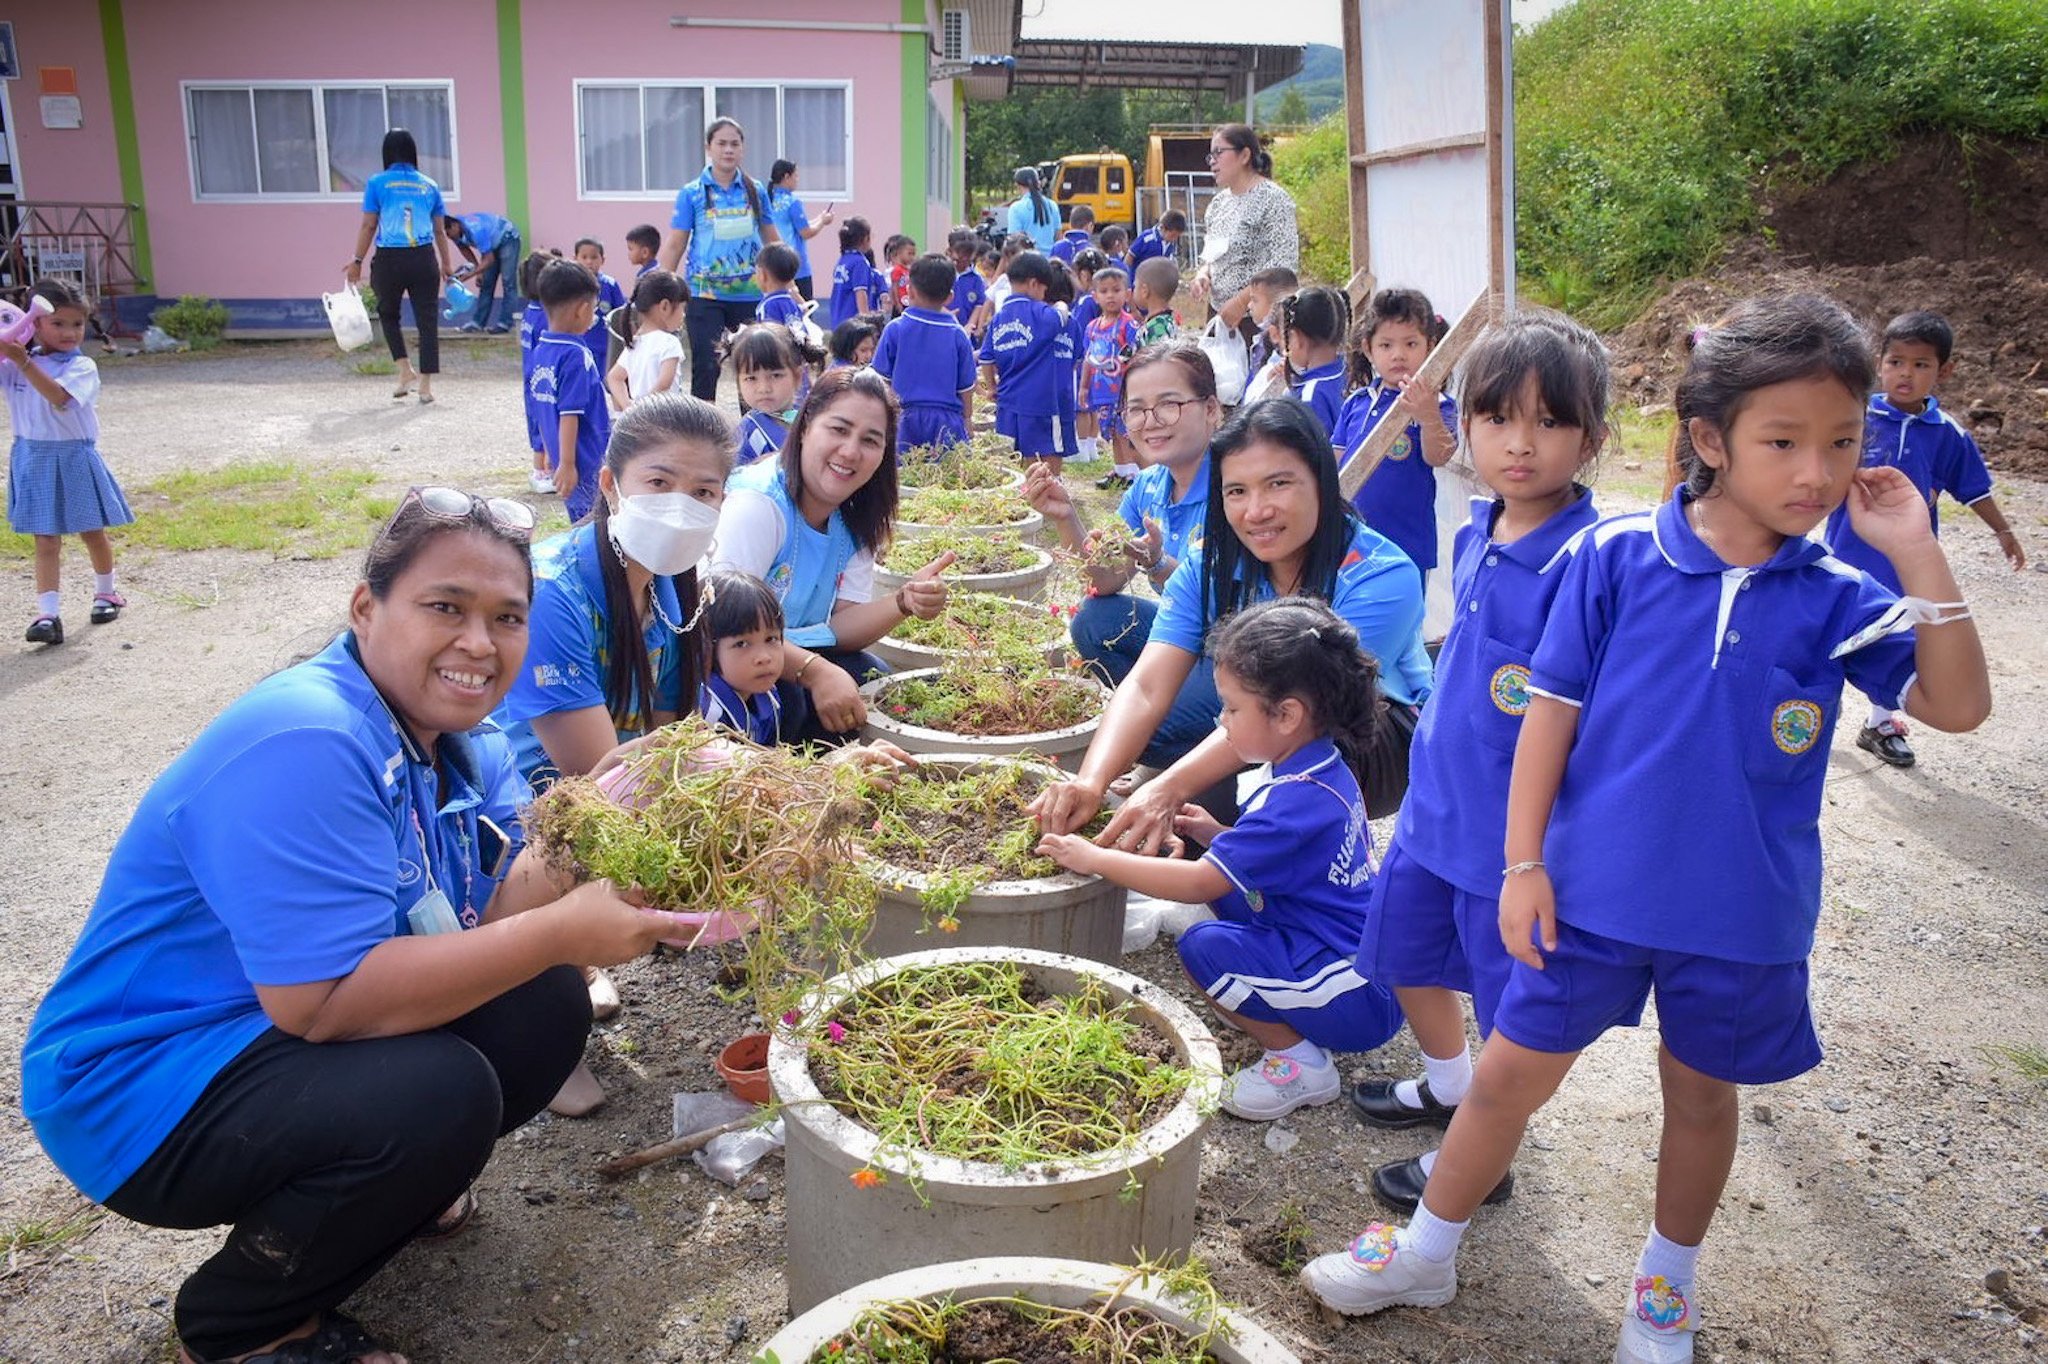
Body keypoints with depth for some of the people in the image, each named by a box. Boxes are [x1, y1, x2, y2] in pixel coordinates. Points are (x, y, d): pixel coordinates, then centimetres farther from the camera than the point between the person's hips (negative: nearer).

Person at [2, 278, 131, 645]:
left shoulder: (82, 366, -11)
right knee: (46, 540, -1)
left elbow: (59, 397, -28)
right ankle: (47, 616, -4)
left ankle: (105, 593, 37)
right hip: (34, 459, 2)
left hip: (75, 458, -2)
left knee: (93, 531, 15)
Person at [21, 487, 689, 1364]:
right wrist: (565, 932, -34)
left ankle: (392, 1188, 18)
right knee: (441, 1094, -30)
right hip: (143, 1093, -8)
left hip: (286, 1047, 9)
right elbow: (322, 1001, -34)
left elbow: (497, 902, -8)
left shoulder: (462, 742, 1)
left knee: (548, 1008, -5)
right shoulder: (302, 746, -29)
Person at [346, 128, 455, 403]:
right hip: (424, 258, 1)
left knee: (388, 314, 21)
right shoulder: (429, 185, 8)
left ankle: (406, 370, 11)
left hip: (389, 259, -1)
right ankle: (426, 385, 3)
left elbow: (368, 226, 0)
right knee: (427, 320, 4)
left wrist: (357, 261, 8)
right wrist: (447, 263, 21)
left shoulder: (377, 183, 1)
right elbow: (440, 230, 10)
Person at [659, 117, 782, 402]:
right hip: (705, 295, -2)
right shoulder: (691, 194, 0)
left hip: (750, 294, 2)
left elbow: (772, 241, 14)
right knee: (705, 368, -3)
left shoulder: (755, 191, 6)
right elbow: (674, 246, 0)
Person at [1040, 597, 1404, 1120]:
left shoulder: (1297, 800, -26)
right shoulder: (1326, 767, 3)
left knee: (1205, 946, -22)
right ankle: (1284, 1016, 11)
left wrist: (1095, 859, -16)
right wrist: (1217, 835, 3)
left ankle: (1300, 1062, -4)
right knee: (1229, 882, 8)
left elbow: (1197, 884, -24)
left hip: (1359, 1000, -10)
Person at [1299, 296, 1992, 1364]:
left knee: (1701, 1089, 19)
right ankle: (1426, 1252, 32)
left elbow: (1958, 704, -8)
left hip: (1742, 911, 2)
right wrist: (1523, 862, -7)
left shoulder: (1836, 601, -5)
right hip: (1593, 885, -1)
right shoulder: (1615, 556, -11)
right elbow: (1552, 705, -7)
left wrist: (1918, 555, -17)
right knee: (1512, 1071, 10)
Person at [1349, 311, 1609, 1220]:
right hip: (1435, 800, 8)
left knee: (1512, 1006, 12)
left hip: (1514, 829, -8)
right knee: (1405, 953, 24)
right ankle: (1447, 1089, 50)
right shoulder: (1476, 533, 1)